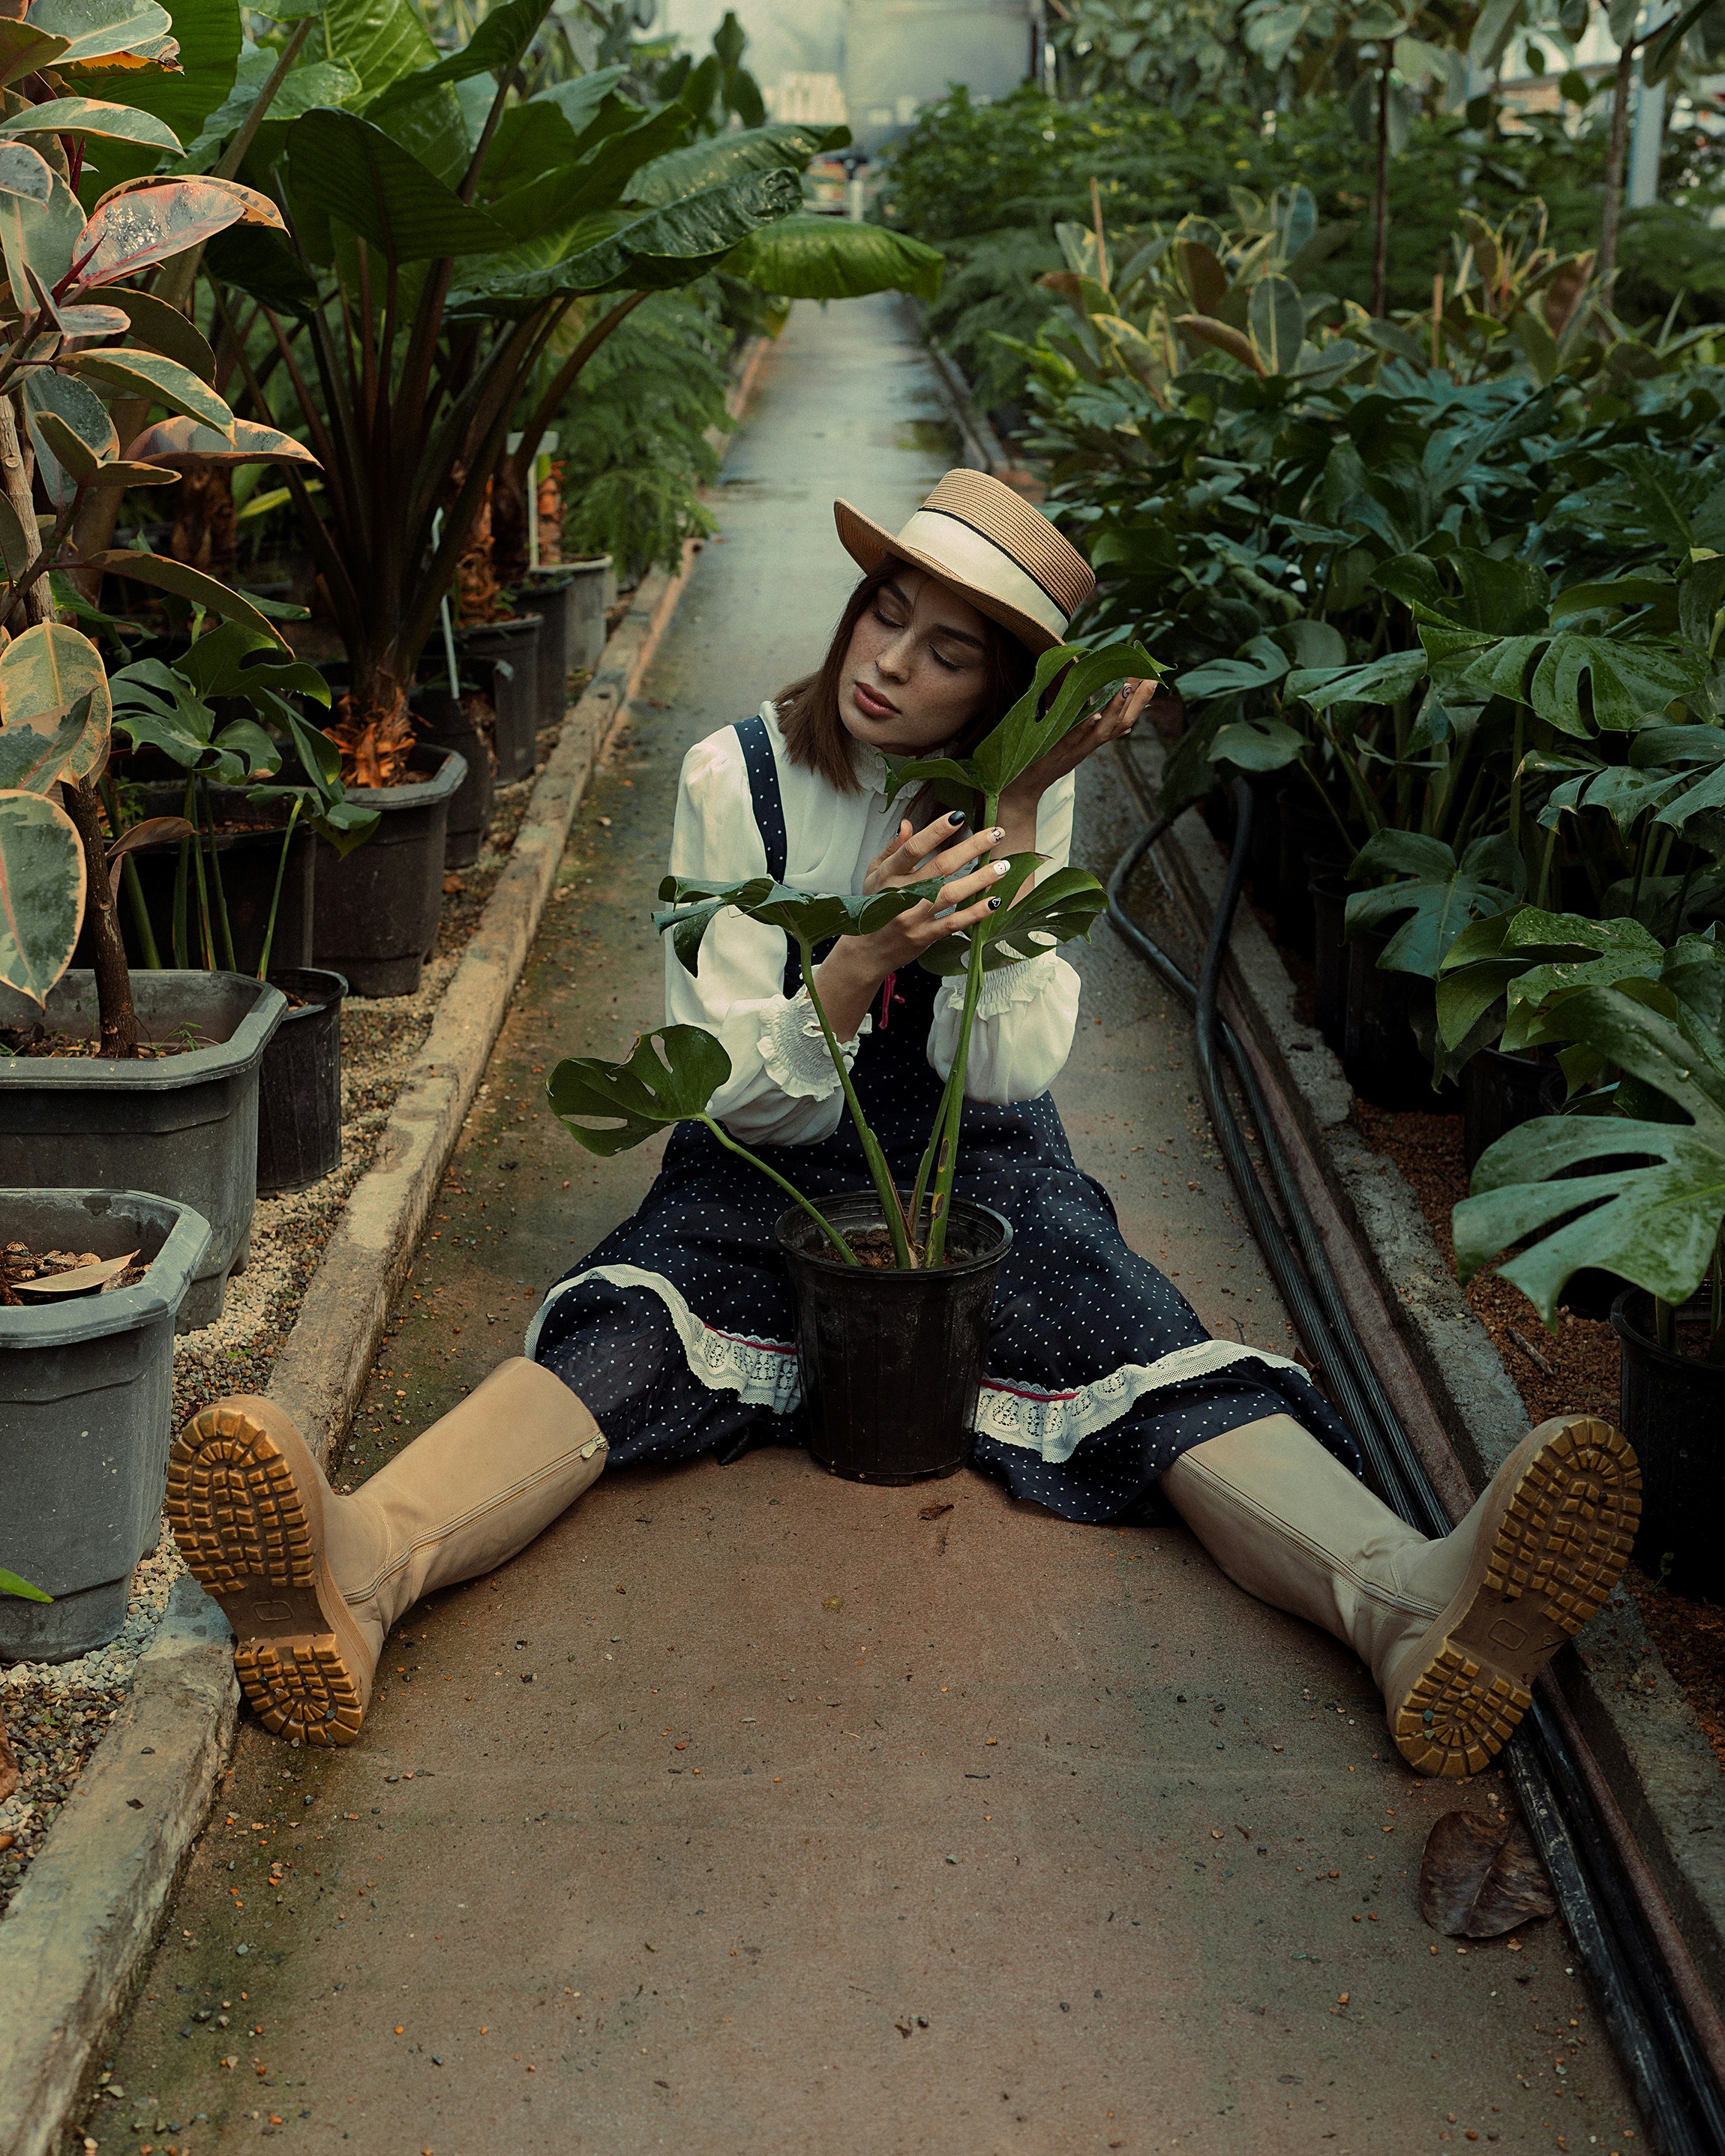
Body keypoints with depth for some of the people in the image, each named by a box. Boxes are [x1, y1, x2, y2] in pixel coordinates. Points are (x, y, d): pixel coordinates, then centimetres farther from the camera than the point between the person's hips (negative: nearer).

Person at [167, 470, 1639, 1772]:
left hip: (977, 1174, 1)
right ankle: (358, 1568, -58)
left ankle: (1409, 1602, -52)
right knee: (618, 1341, -31)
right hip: (767, 1179, -1)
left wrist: (1022, 812, -17)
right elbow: (740, 1095, -9)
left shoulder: (1031, 796, -1)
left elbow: (1006, 1072, -13)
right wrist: (861, 952, -29)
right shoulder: (741, 776, -5)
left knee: (1162, 1363, -27)